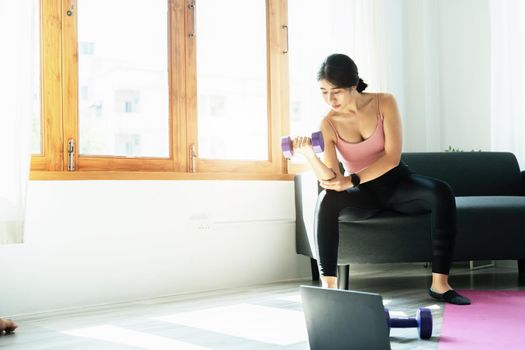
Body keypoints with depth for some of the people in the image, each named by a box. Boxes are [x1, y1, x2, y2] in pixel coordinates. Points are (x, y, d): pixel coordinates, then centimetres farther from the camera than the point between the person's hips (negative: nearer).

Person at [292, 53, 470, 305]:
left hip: (395, 182, 1)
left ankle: (439, 282, -28)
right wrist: (309, 155, -37)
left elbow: (392, 157, -16)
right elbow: (331, 180, -19)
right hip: (362, 194, 0)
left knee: (441, 192, -30)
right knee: (327, 200, -33)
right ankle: (328, 285, -31)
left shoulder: (384, 103, -10)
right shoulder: (328, 124, -10)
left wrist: (352, 180, -24)